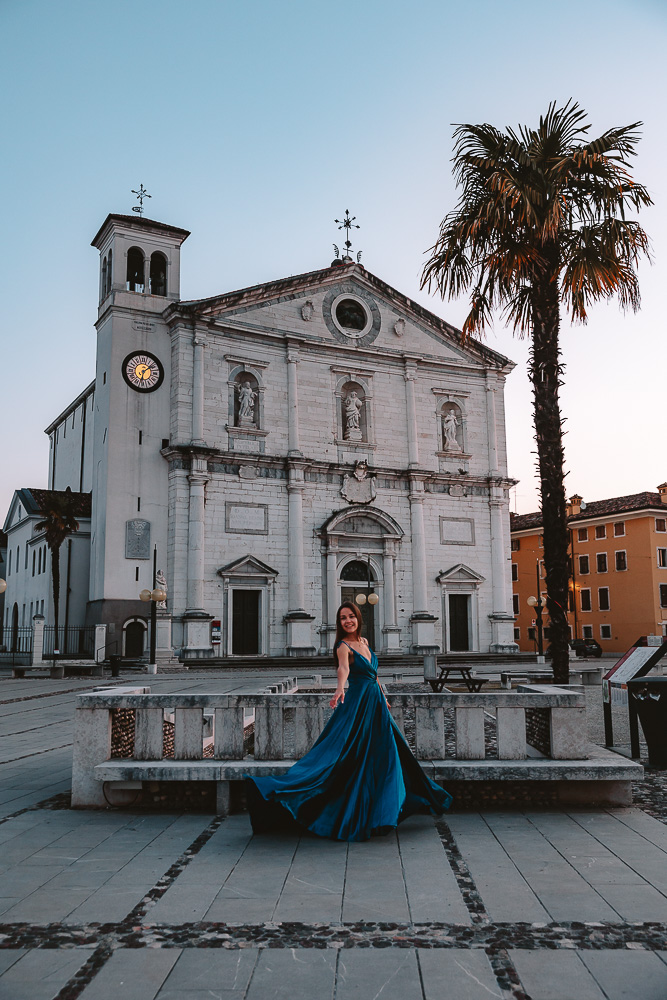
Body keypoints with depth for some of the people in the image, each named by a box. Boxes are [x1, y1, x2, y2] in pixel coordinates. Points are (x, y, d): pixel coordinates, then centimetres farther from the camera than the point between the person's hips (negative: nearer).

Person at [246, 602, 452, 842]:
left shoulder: (365, 642, 12)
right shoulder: (343, 646, -12)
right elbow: (343, 668, -33)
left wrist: (382, 697, 27)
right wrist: (340, 688, -52)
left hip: (375, 704, 8)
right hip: (357, 705, -8)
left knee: (379, 755, 13)